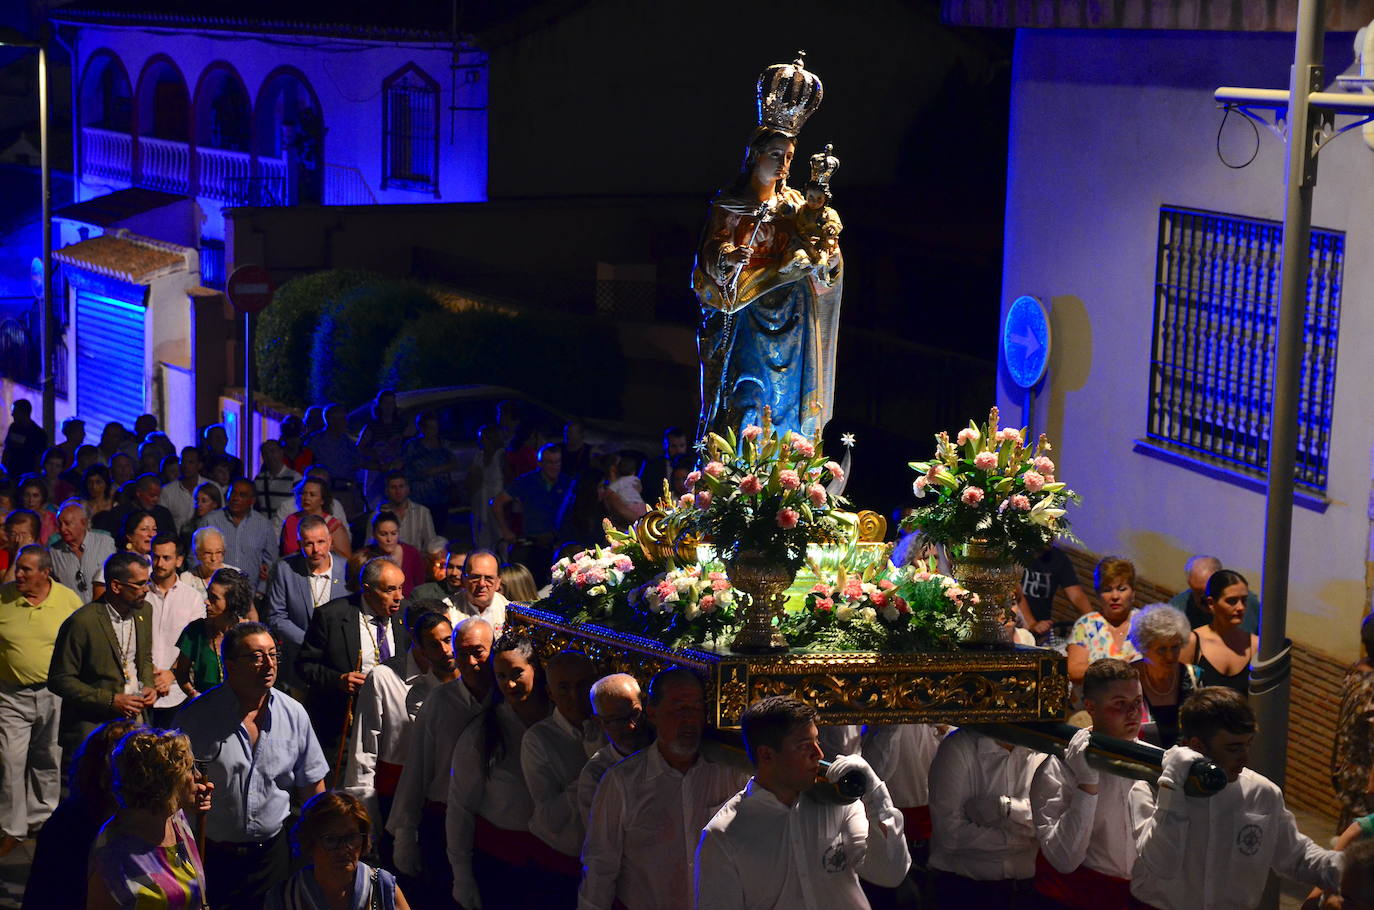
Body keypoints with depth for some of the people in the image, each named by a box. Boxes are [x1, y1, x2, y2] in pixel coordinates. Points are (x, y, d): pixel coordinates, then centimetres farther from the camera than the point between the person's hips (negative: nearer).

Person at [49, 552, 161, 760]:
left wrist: (148, 686, 1)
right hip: (92, 725, -6)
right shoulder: (82, 622, -16)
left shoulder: (144, 611, 6)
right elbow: (59, 680, -12)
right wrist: (110, 701, -17)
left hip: (137, 718, 6)